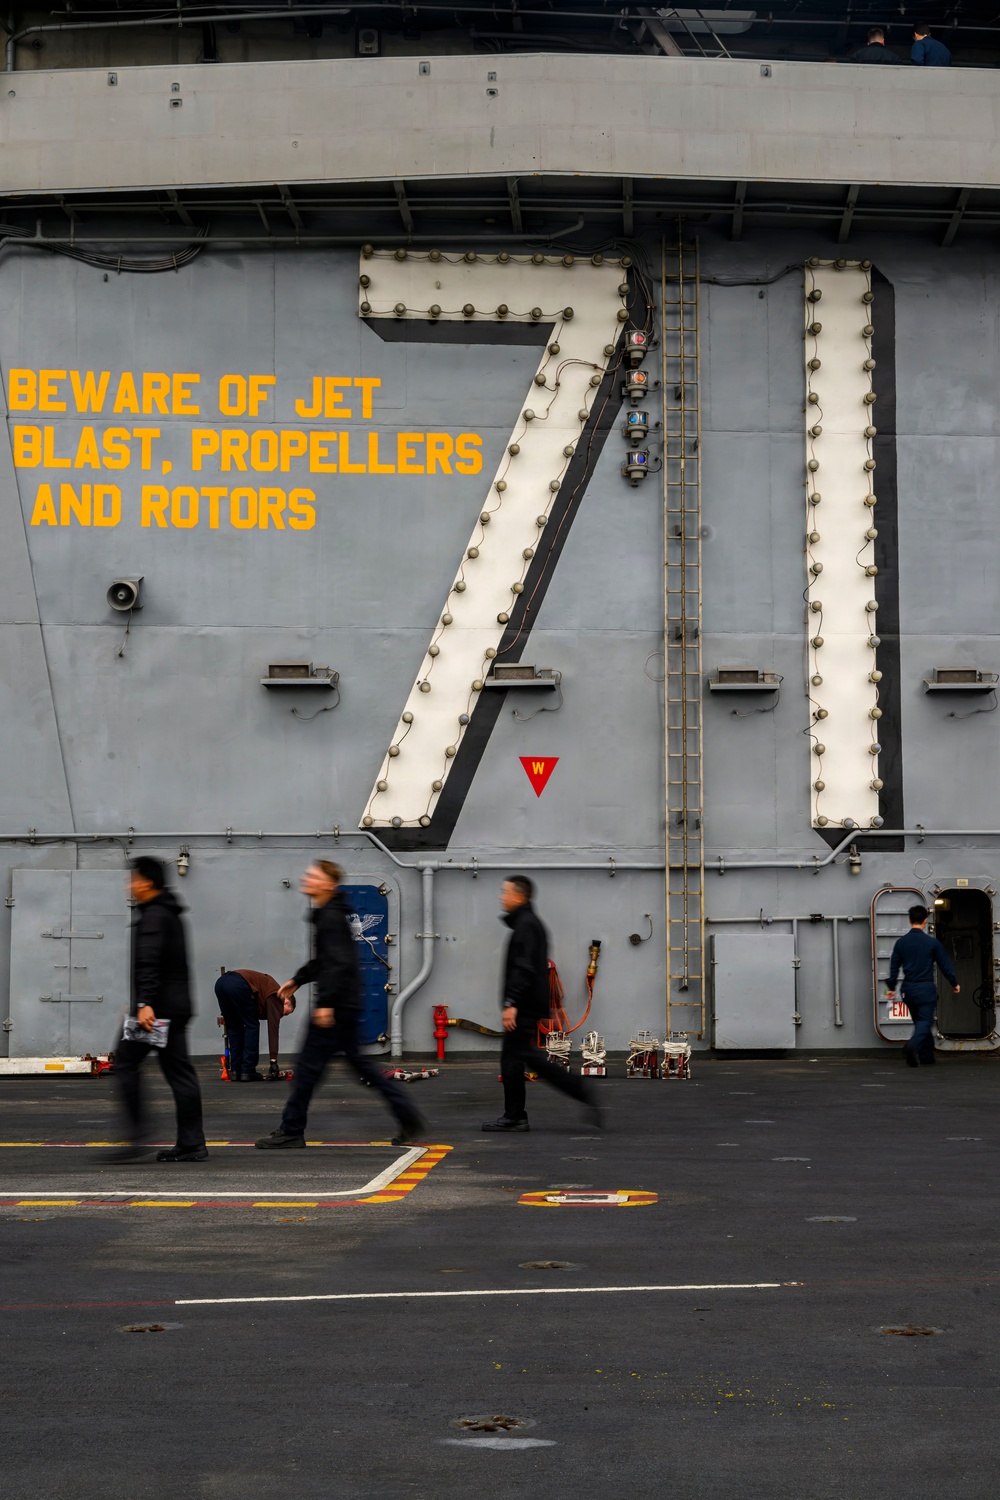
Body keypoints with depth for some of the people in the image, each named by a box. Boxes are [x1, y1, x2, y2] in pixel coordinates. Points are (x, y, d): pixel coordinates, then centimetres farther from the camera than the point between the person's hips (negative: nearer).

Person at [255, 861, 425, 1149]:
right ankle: (407, 1117, 15)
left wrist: (326, 1003, -27)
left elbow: (339, 964, -25)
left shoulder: (332, 918, -17)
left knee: (308, 1064, -3)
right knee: (358, 1060, 15)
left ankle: (291, 1130, 6)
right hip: (344, 1005, 11)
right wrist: (297, 980, 25)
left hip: (337, 1005, -11)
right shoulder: (325, 916, 15)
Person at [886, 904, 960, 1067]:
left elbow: (894, 967, 5)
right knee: (925, 1022, -5)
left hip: (909, 988, 4)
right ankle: (912, 1046, -31)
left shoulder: (901, 942, 1)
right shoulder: (932, 942, -8)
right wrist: (954, 983, 12)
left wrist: (891, 988, 15)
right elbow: (945, 964, -1)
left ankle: (926, 1055, 21)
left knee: (920, 1021, 18)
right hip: (926, 988, -4)